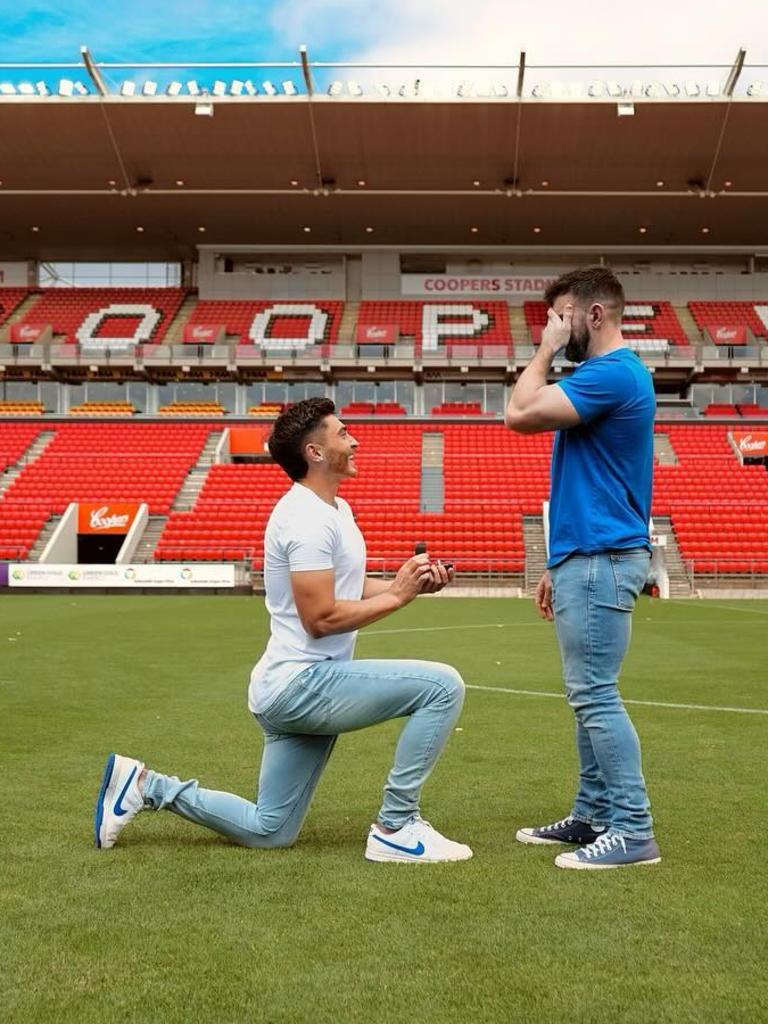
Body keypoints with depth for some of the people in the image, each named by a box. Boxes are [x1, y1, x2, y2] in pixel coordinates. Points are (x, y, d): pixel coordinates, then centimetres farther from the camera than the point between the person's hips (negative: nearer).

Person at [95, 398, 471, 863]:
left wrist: (411, 582, 5)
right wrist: (398, 596, -15)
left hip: (295, 689, 10)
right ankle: (395, 829, -10)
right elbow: (320, 617, -22)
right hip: (303, 684, -10)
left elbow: (348, 588, 20)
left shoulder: (336, 508, 15)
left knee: (268, 831, 18)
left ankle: (145, 785, 22)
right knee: (443, 685, -20)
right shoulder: (308, 518, -17)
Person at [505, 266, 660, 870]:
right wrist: (561, 565, 21)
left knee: (596, 696, -8)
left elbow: (520, 414, -20)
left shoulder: (613, 373, -13)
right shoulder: (607, 375, 19)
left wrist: (546, 351, -5)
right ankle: (594, 815, 21)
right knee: (590, 694, 13)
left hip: (600, 561, -11)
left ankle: (633, 830, -2)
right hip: (589, 558, 11)